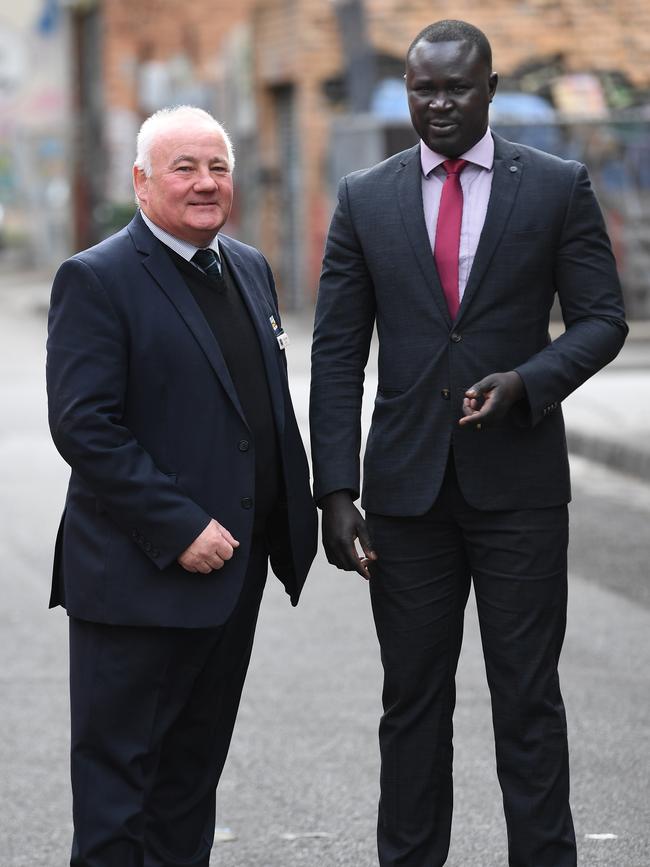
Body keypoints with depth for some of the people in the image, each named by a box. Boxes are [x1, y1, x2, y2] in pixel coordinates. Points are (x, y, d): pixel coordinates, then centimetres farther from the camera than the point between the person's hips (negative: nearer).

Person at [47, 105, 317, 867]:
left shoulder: (250, 270, 14)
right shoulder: (96, 279, -11)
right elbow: (83, 426, -18)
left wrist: (297, 517, 10)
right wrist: (179, 529, -21)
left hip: (234, 571, 8)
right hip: (138, 576, -7)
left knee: (193, 770, 14)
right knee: (117, 773, 1)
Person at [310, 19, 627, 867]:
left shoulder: (558, 187, 1)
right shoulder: (366, 198, 4)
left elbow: (601, 318, 2)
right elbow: (337, 352, 3)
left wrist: (526, 381, -17)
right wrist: (337, 491, -4)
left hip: (519, 480, -1)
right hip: (407, 486, 2)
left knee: (528, 699, 3)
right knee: (413, 698, 8)